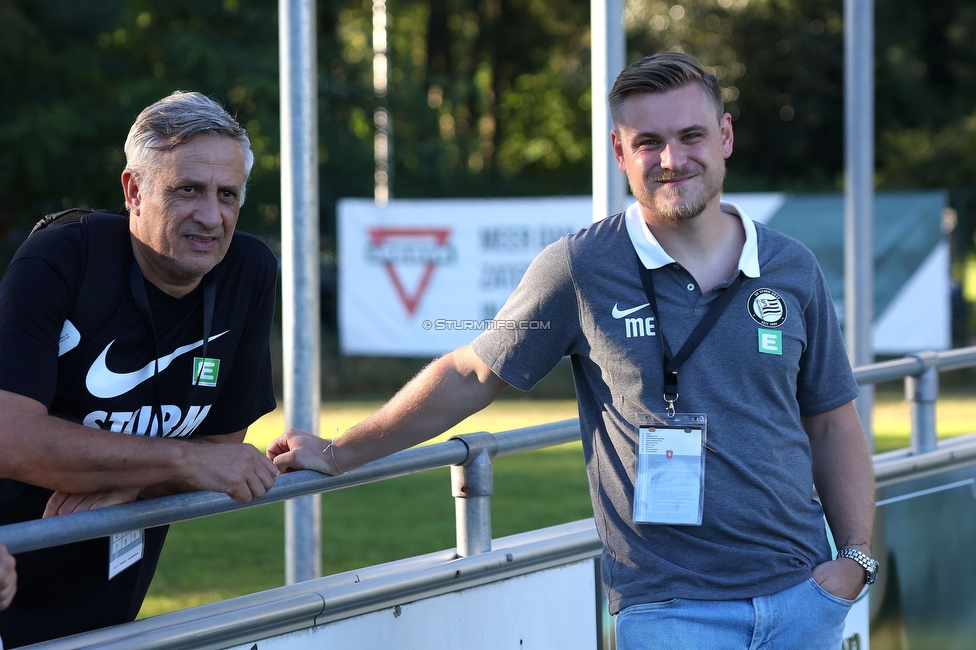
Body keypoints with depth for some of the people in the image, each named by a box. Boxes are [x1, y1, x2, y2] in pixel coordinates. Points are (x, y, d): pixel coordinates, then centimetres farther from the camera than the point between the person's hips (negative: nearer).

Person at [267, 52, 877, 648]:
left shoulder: (792, 269, 6)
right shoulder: (580, 270, -3)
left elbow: (832, 424, 13)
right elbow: (468, 376, 6)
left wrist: (857, 557, 1)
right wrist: (338, 455, 9)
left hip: (802, 598, 3)